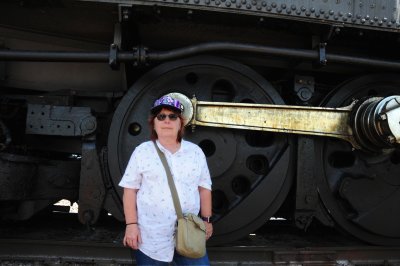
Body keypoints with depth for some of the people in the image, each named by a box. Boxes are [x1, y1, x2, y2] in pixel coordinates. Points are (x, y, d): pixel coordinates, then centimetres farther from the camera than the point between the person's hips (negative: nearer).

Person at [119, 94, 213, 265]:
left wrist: (206, 219, 8)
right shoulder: (142, 152, -2)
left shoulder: (195, 151, 5)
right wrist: (131, 224, -7)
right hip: (150, 236, -2)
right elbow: (130, 190, -2)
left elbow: (204, 187, 10)